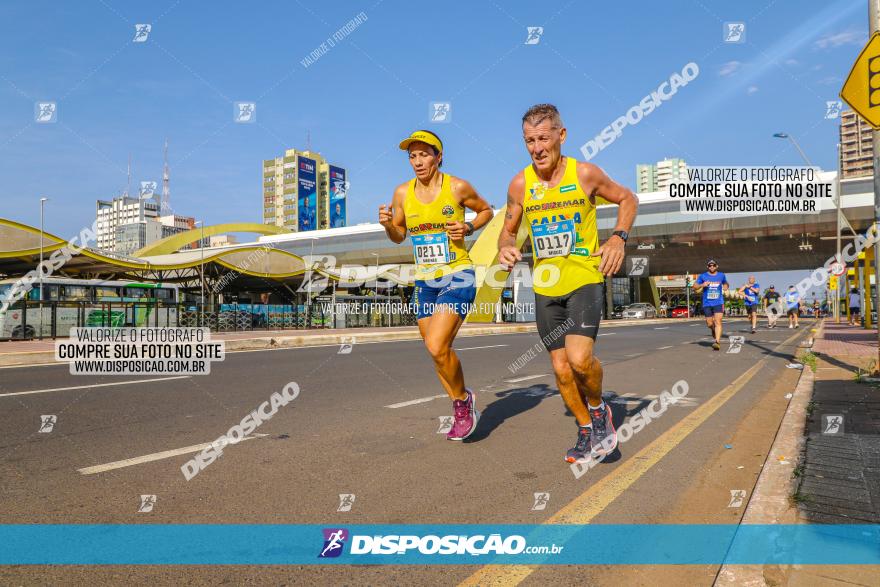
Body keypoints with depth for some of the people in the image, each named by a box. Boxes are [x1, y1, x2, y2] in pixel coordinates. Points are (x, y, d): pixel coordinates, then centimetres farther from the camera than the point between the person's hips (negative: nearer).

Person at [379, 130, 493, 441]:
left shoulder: (458, 187, -7)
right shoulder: (402, 192, 3)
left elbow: (486, 210, 10)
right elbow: (399, 236, 14)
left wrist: (469, 228, -9)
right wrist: (387, 223, -7)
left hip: (458, 277, -5)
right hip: (424, 281, 5)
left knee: (436, 346, -20)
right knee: (439, 352, 12)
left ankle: (464, 399, 7)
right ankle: (462, 411, 33)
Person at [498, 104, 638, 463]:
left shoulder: (585, 174, -6)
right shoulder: (520, 184, 0)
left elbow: (627, 199, 9)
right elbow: (508, 230, 12)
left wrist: (619, 237, -7)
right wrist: (505, 248, -11)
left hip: (585, 278, -3)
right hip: (545, 287, 3)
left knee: (580, 357, -21)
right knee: (561, 367, 6)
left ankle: (599, 409, 11)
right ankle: (587, 430, 29)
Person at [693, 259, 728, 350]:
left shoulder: (721, 275, 7)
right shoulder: (703, 276, 2)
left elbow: (726, 284, 27)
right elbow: (694, 287, 6)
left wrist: (726, 287, 4)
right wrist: (702, 285, -12)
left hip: (719, 303, -1)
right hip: (707, 304, 1)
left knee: (717, 322, -14)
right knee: (709, 323, 6)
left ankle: (717, 342, -17)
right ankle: (713, 330, 42)